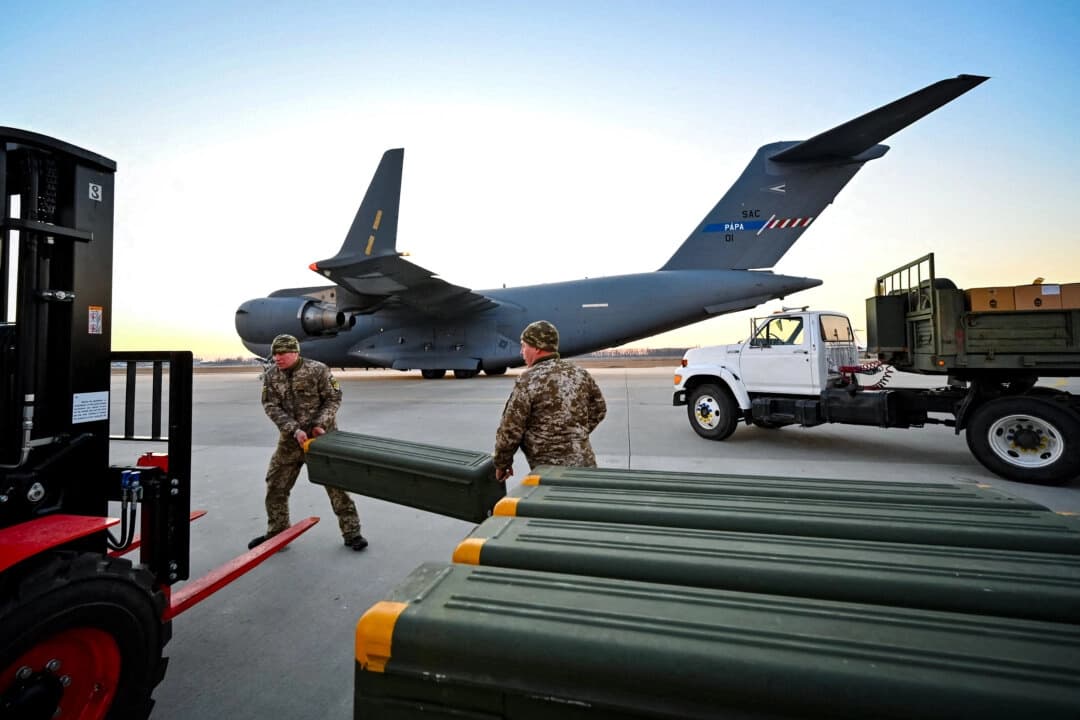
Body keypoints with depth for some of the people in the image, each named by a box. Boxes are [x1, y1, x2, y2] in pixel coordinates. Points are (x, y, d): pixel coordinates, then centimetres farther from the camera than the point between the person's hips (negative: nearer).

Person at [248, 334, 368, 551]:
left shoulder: (318, 370, -11)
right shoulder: (270, 376, 0)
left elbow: (333, 399, -7)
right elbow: (271, 407, -7)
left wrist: (320, 424, -20)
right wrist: (295, 430, -20)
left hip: (321, 435, -4)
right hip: (290, 439, 4)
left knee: (336, 484, -2)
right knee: (275, 486, 11)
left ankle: (351, 533, 10)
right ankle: (276, 533, 31)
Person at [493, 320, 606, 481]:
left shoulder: (528, 381, -14)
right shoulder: (580, 374, 5)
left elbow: (510, 430, -11)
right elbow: (599, 409, 17)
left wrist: (502, 463, 4)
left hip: (550, 469, -6)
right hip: (585, 463, 6)